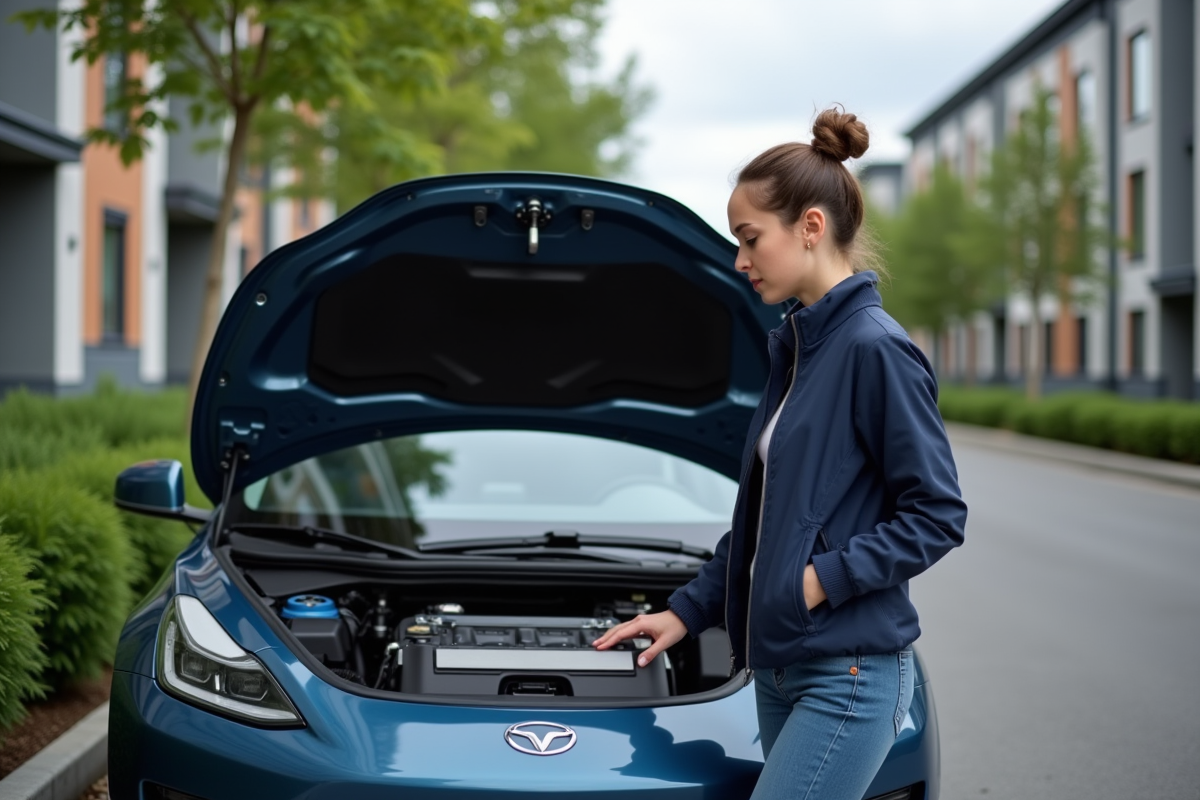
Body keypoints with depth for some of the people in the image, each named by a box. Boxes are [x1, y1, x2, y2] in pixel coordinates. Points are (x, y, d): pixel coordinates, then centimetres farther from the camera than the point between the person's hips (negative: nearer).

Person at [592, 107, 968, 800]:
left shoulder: (876, 350, -13)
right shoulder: (795, 346, 14)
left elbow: (937, 514, -14)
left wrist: (825, 578, -18)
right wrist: (688, 610, 19)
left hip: (849, 677, -8)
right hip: (781, 671, 8)